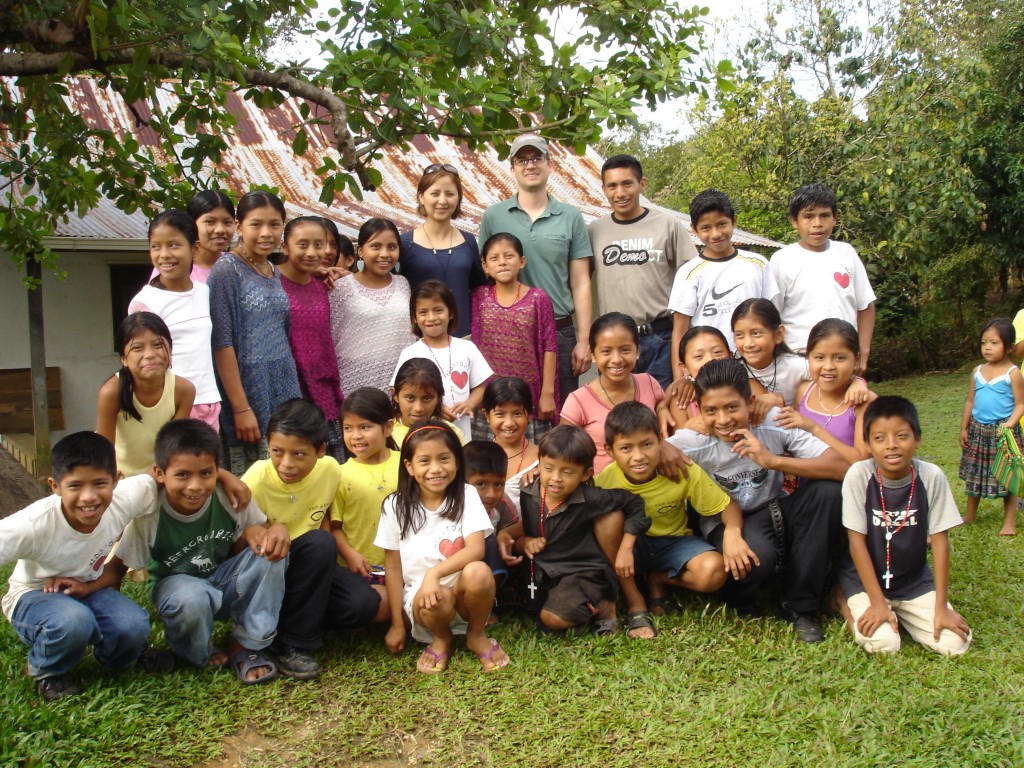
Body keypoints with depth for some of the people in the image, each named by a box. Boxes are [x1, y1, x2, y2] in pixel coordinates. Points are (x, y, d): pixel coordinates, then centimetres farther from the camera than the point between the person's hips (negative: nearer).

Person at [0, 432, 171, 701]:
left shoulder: (123, 499, -25)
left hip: (90, 588, 3)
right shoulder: (34, 525, -33)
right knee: (73, 622, -35)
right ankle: (47, 672, -1)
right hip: (33, 596, -3)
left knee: (134, 627, -25)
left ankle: (112, 657, 12)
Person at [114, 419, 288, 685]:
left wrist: (252, 532, -31)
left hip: (224, 582, 3)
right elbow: (115, 567, -12)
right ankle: (197, 655, -2)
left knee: (270, 552, -27)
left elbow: (238, 552, -8)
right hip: (176, 584, -2)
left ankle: (247, 645, -10)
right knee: (192, 599, -39)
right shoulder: (146, 515, -22)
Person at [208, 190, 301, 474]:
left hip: (283, 392, 7)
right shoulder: (227, 269, -8)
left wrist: (296, 398, 10)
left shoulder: (273, 271, 13)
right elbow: (221, 342, -13)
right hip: (249, 392, -7)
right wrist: (241, 408, -17)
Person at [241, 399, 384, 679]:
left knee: (366, 605, -20)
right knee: (320, 543, -33)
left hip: (307, 567, 4)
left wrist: (325, 564, -11)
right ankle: (292, 643, -21)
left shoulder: (330, 469, -12)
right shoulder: (256, 482, -23)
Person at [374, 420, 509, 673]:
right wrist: (397, 625, 0)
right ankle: (441, 639, 2)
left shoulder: (466, 496, -4)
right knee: (437, 598, -35)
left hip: (462, 589, 1)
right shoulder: (395, 506, -3)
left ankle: (476, 635, -2)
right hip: (419, 594, 0)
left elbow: (476, 549, -15)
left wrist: (435, 572, -30)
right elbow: (393, 567, 0)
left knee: (478, 572, -32)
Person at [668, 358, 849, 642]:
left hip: (777, 514, 3)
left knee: (828, 491, -26)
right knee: (757, 556, -38)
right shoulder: (693, 442, -18)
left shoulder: (775, 423, -17)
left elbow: (842, 468, -26)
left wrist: (774, 460, -35)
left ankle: (800, 606, -10)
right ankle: (739, 601, 5)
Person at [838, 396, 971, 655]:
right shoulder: (859, 475, -19)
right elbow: (857, 541, -15)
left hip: (914, 579, 3)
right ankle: (850, 607, 9)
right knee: (883, 643, -22)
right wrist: (877, 602, -17)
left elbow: (939, 540, -8)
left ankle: (899, 613, 15)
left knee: (955, 643, -12)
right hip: (865, 576, -2)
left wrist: (941, 607, -10)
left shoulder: (931, 476, -14)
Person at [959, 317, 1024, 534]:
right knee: (974, 474, 14)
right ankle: (970, 515, 29)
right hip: (978, 430, 5)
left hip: (1003, 431, -5)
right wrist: (964, 428, 9)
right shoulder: (977, 372, 5)